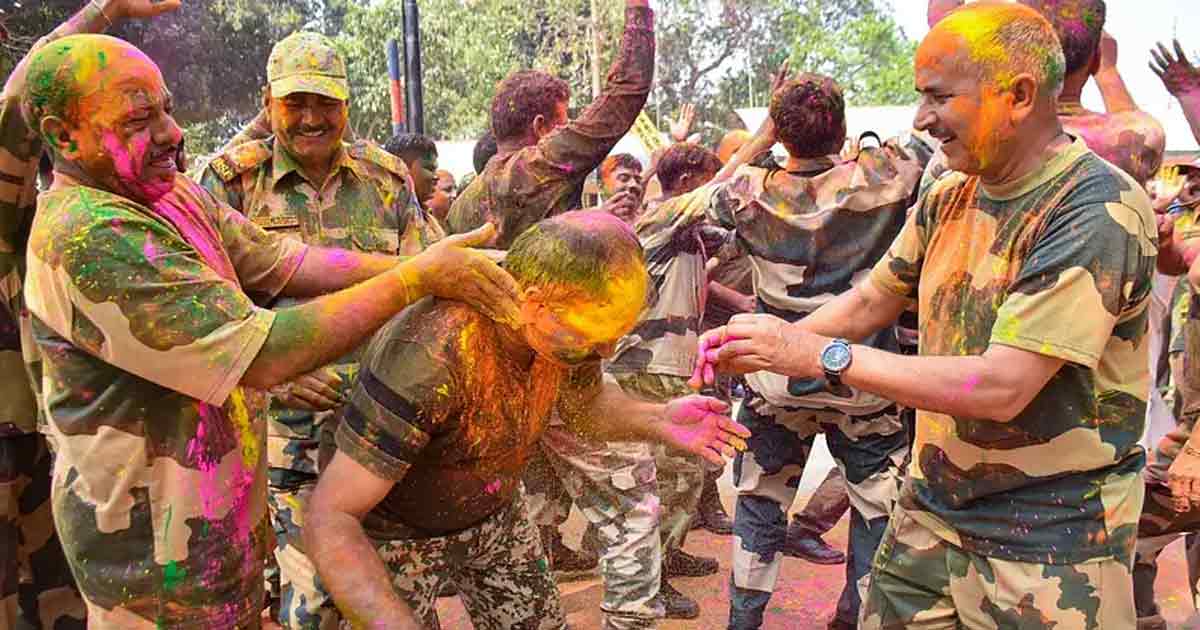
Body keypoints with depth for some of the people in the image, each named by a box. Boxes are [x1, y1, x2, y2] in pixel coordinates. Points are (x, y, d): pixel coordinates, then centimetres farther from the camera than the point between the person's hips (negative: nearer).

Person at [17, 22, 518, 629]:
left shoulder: (175, 193, 1)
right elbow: (260, 356, -33)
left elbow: (288, 261, -3)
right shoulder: (88, 238, -28)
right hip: (155, 533, -8)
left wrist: (431, 259, -15)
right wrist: (418, 277, -30)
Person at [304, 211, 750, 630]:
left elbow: (584, 405, 2)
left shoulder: (567, 326, -20)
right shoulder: (428, 353, -38)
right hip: (399, 533, -5)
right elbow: (331, 520, -34)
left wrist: (658, 421, -17)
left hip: (495, 513, 6)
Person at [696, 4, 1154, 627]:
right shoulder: (948, 199, 2)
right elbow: (870, 300, 10)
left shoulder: (1100, 209, -20)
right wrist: (765, 347, -7)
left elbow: (1002, 386, -27)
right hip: (932, 508, 6)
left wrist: (821, 354, -24)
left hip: (1049, 537, -6)